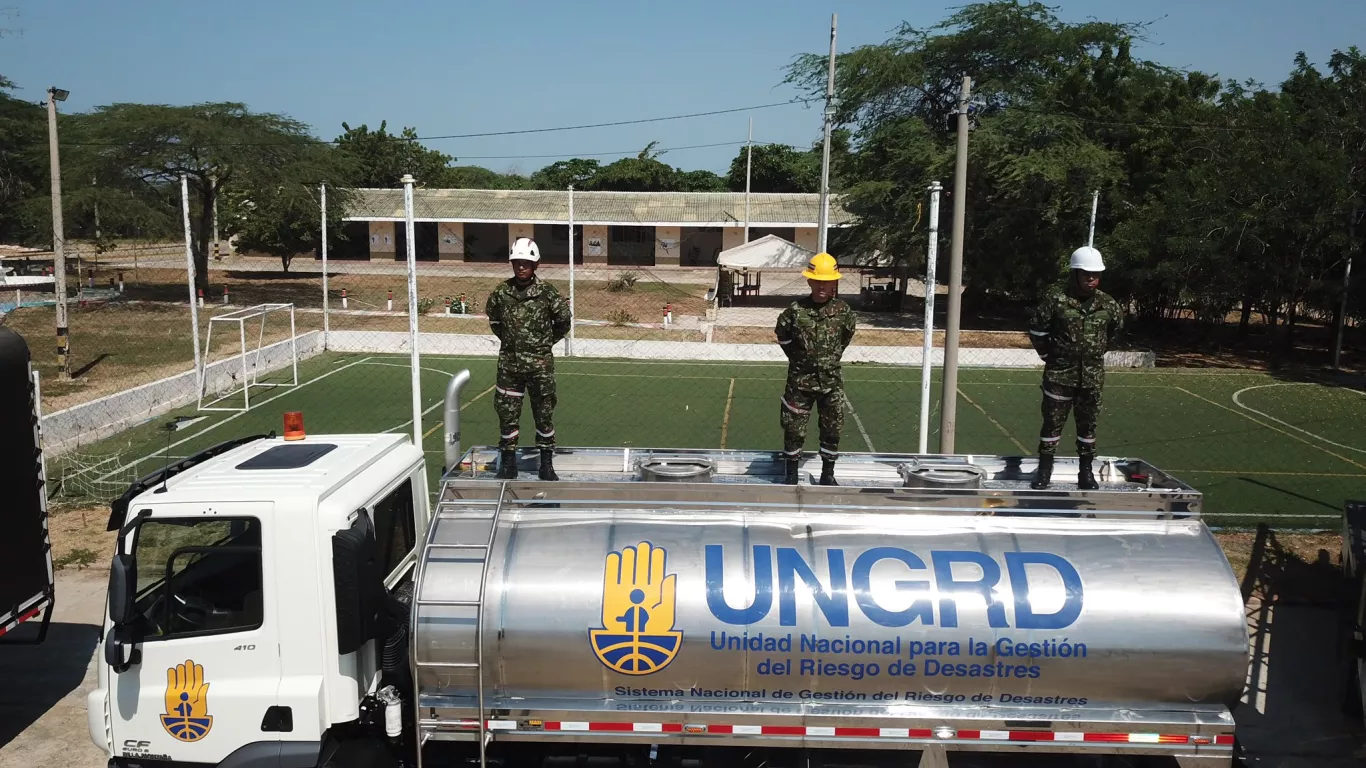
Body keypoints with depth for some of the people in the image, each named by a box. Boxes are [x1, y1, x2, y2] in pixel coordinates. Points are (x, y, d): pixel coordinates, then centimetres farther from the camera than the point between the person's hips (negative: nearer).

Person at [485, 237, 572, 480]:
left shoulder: (547, 292, -6)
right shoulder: (501, 291, 0)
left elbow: (563, 321, 6)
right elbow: (493, 317, 19)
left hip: (540, 362, -2)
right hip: (509, 362, 2)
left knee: (544, 414, 6)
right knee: (507, 414, 5)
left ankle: (547, 464, 16)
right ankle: (508, 463, 17)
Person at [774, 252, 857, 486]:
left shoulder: (843, 311, -5)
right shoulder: (796, 310, -10)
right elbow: (782, 334, 8)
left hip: (831, 381, 1)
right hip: (801, 380, -1)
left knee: (832, 430, 9)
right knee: (794, 429, 5)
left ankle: (828, 475, 25)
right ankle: (790, 474, 21)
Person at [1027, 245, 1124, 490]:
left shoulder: (1107, 304, 1)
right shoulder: (1055, 298, -10)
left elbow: (1116, 327, 22)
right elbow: (1037, 329, 0)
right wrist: (1049, 355, 6)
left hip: (1093, 376, 3)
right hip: (1059, 374, -3)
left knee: (1088, 424, 9)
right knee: (1053, 421, 1)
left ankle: (1086, 472, 21)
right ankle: (1044, 471, 11)